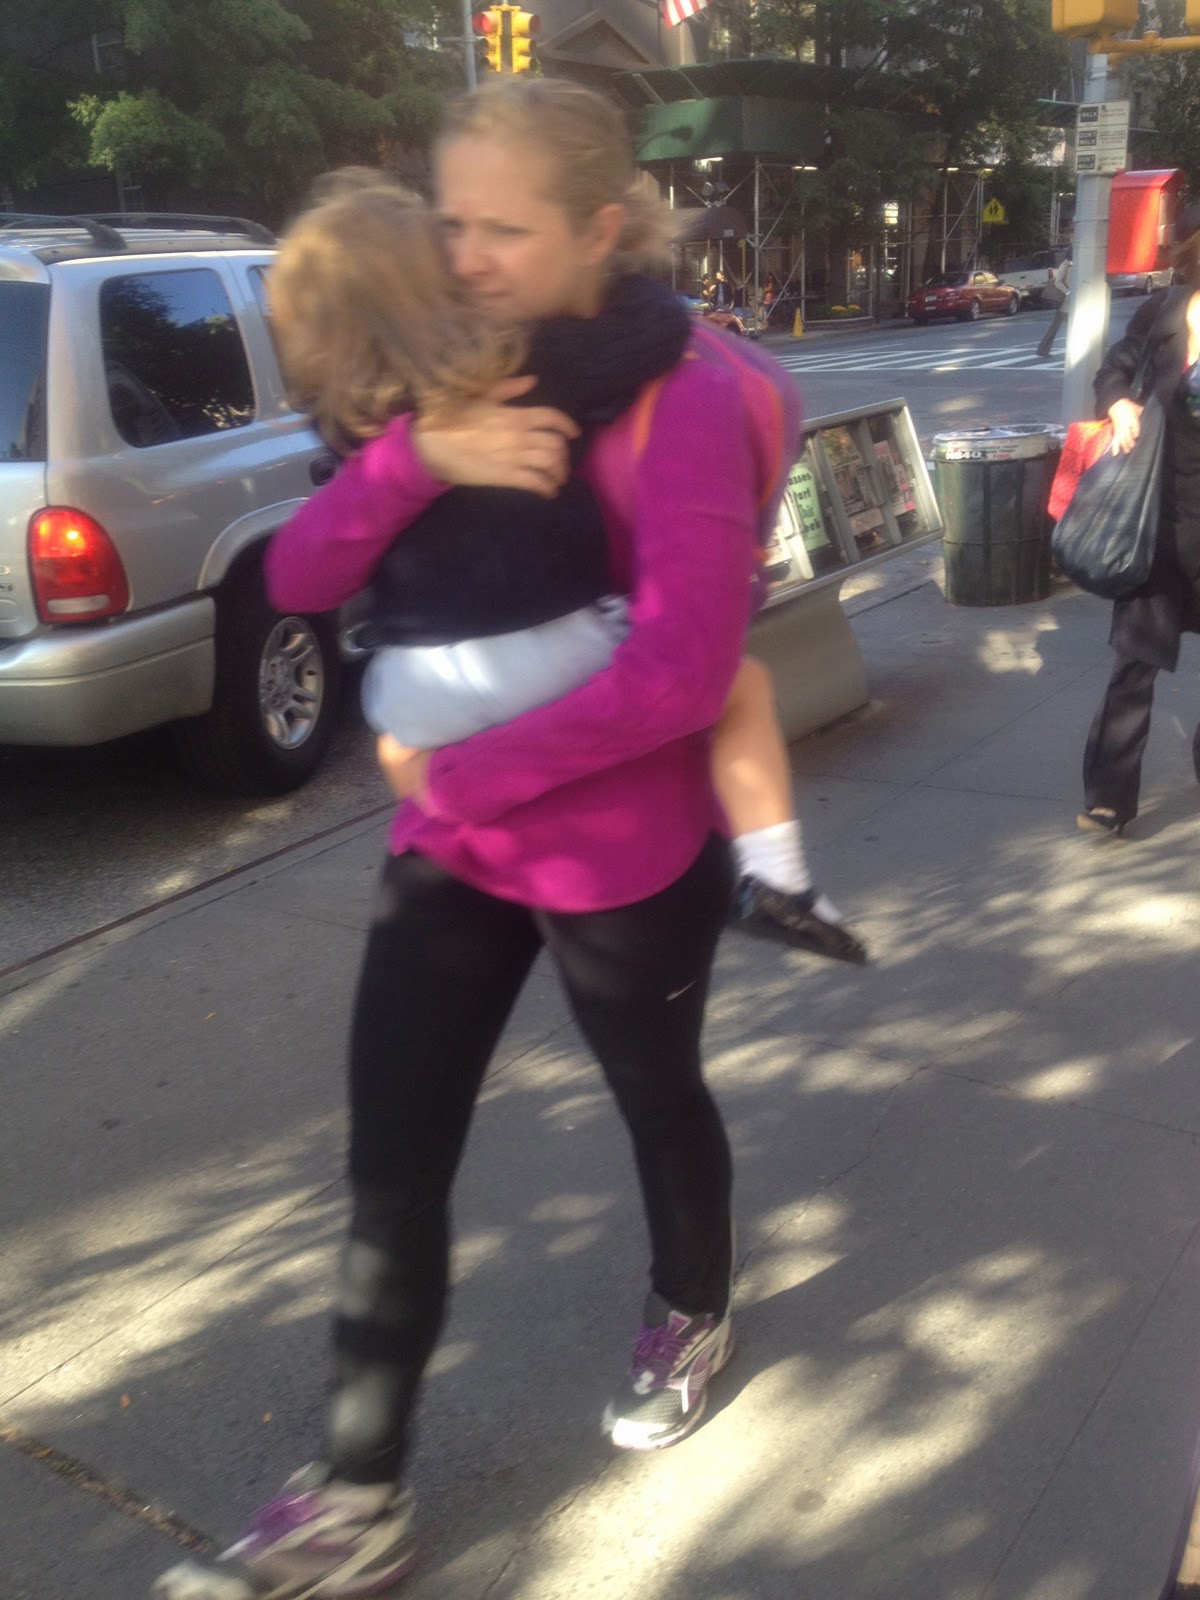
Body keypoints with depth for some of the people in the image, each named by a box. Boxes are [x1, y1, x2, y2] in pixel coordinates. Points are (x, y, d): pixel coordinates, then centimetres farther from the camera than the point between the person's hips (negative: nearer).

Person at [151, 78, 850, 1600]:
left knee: (658, 1101, 20)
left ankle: (691, 1316, 51)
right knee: (389, 1164, 7)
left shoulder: (678, 400, -18)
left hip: (623, 858, -5)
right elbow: (297, 578, -7)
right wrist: (417, 455, -25)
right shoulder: (462, 383, 1)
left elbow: (682, 669, -30)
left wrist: (464, 775, -21)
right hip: (450, 843, 6)